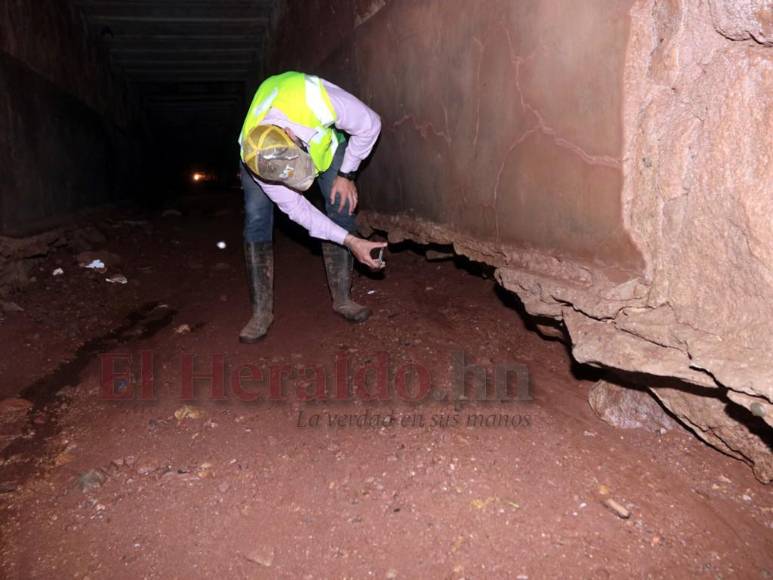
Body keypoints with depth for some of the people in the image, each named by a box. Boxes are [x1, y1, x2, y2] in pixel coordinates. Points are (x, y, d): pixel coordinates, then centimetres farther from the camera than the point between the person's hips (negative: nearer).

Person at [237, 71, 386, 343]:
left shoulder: (316, 99, -46)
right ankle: (261, 312, -7)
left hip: (324, 136, 1)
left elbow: (369, 125, -26)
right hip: (261, 149, -1)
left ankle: (343, 298, 0)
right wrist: (351, 242, -30)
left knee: (341, 206, -11)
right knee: (256, 215, -15)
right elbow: (296, 208, -27)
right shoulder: (253, 157, -38)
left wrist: (346, 174, -21)